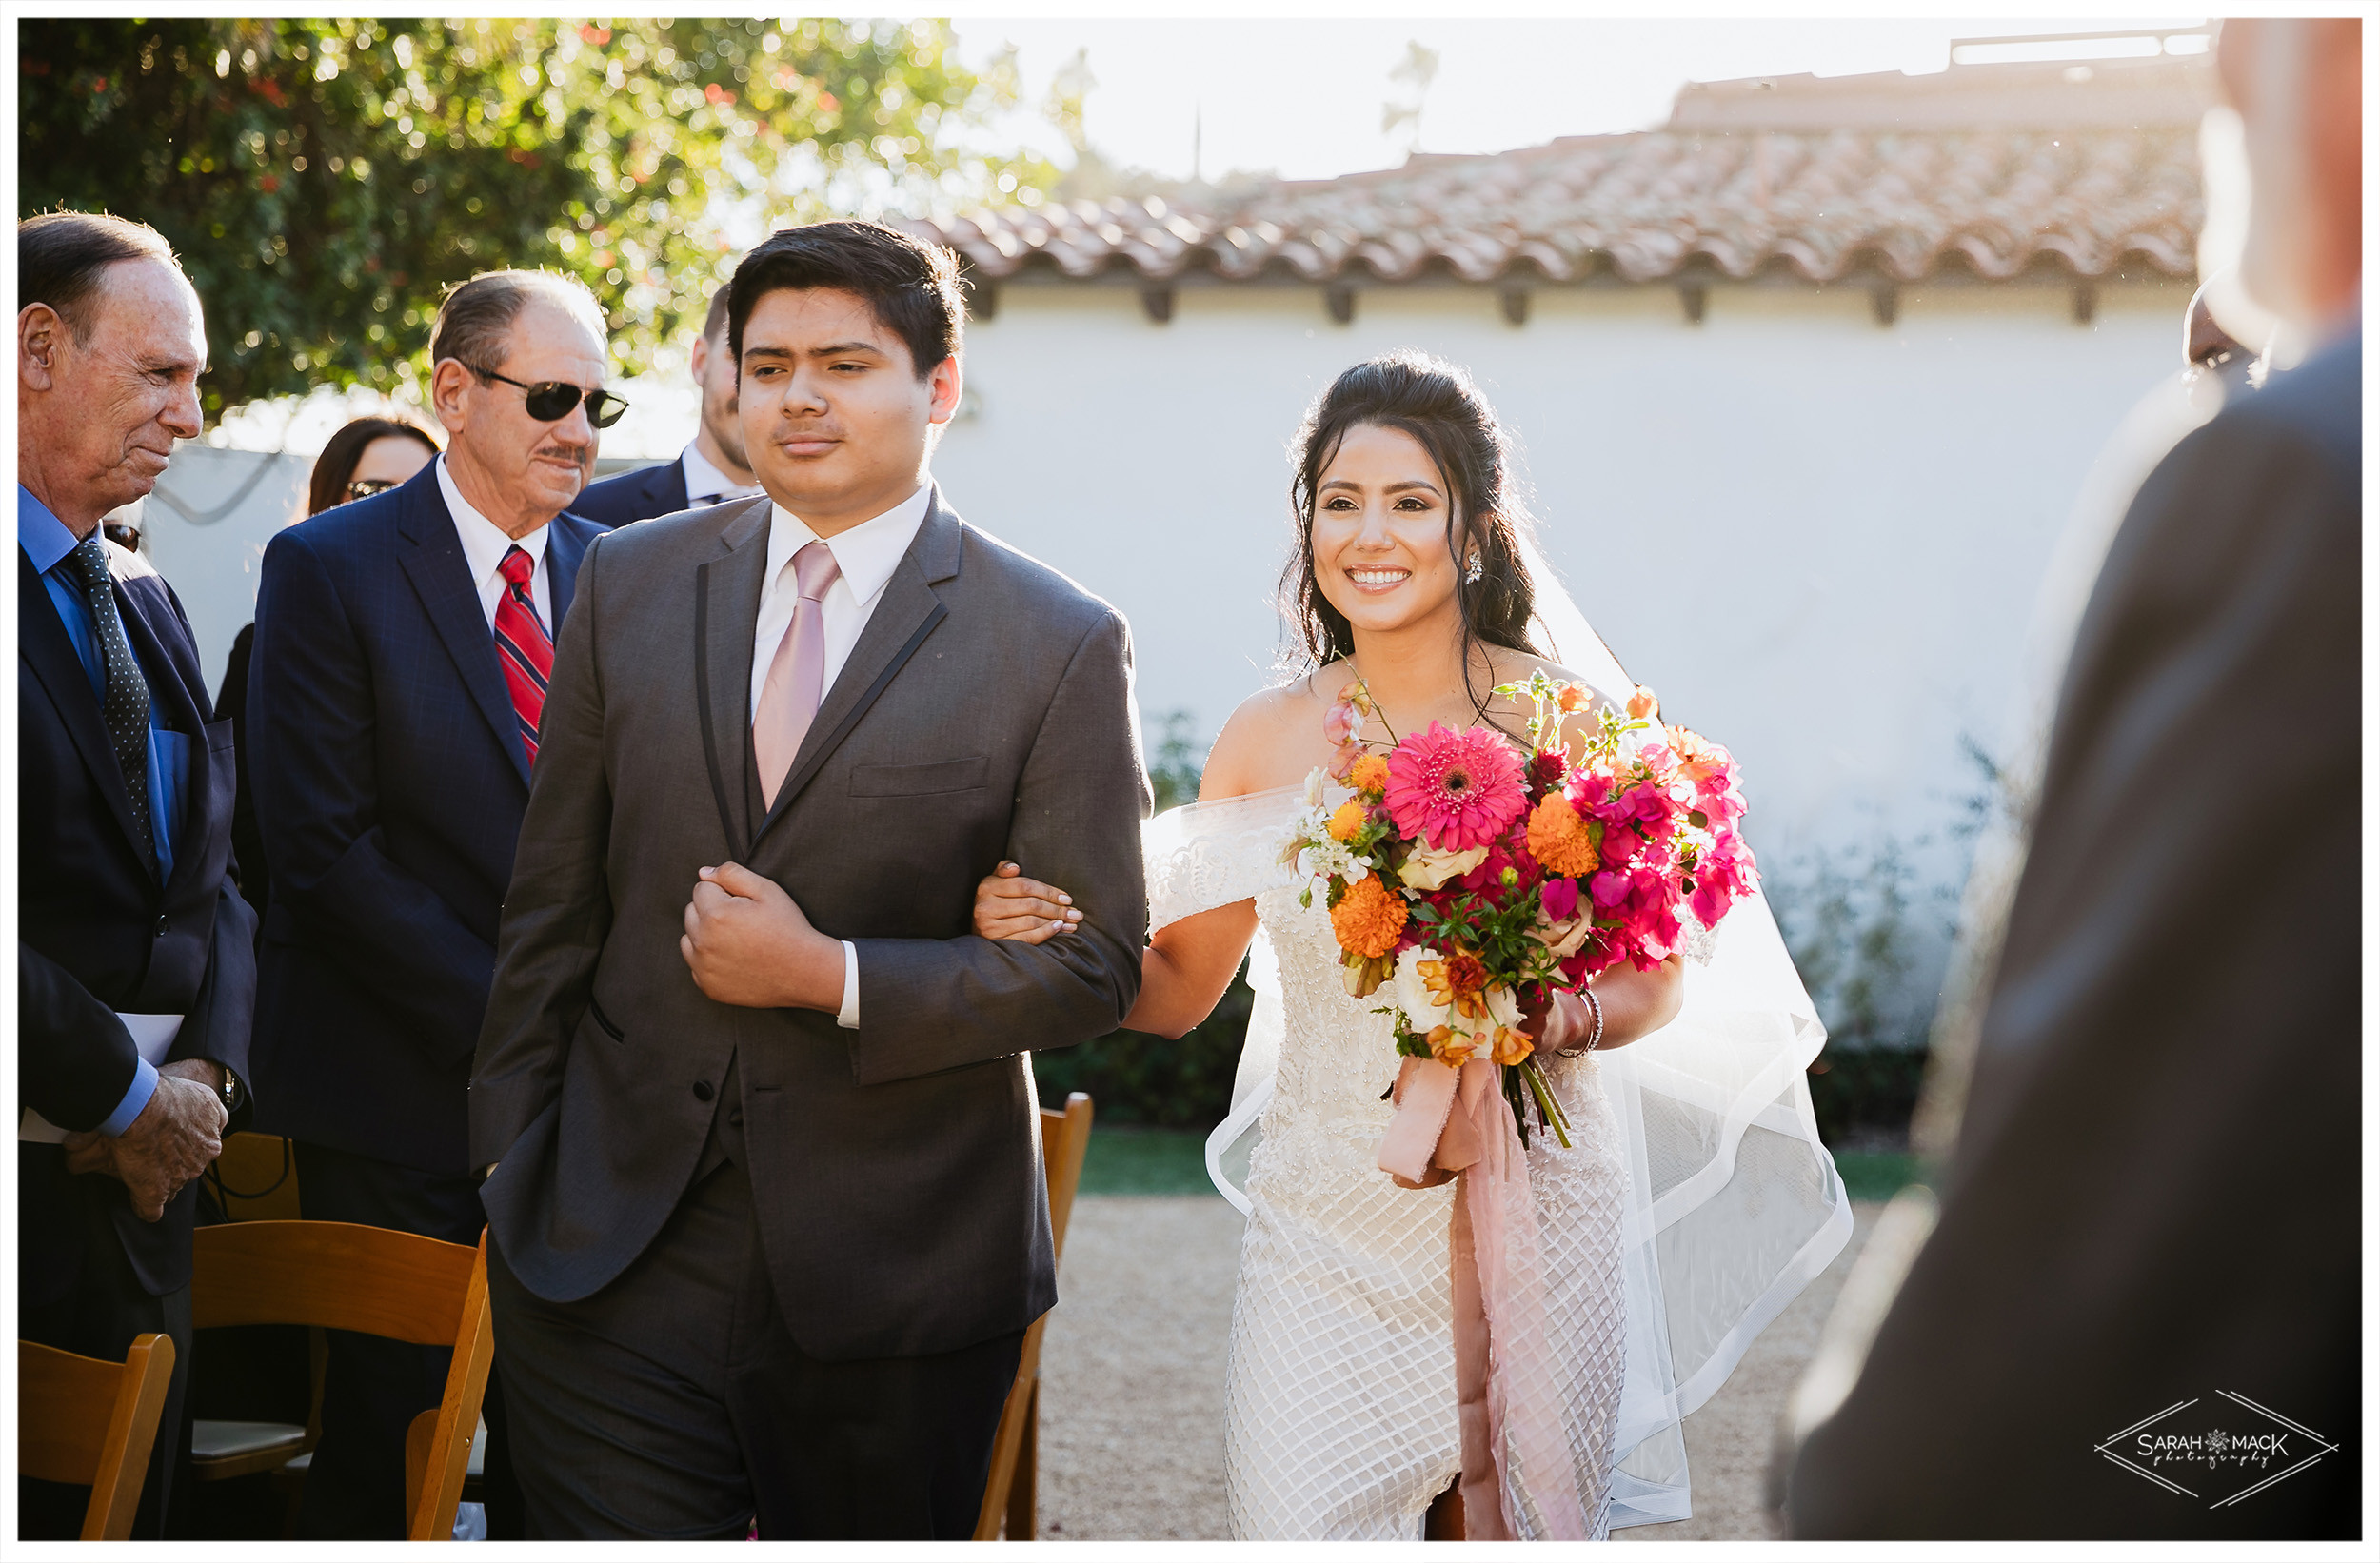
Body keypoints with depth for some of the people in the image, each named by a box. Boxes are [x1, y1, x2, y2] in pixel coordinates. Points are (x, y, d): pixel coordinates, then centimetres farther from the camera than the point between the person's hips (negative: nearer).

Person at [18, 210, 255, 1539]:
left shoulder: (145, 599, 17)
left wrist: (207, 1070, -1)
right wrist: (121, 1096, -14)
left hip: (142, 1173, 8)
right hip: (29, 1166, -8)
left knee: (125, 1511, 12)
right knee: (24, 1510, -2)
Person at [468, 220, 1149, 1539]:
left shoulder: (1059, 646, -5)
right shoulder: (631, 582, 5)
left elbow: (1093, 969, -6)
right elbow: (554, 903, 9)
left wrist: (829, 977, -16)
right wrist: (510, 1167, 7)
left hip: (895, 1273, -2)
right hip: (613, 1255, 2)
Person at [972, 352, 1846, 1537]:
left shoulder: (1571, 723, -4)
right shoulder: (1266, 741, 2)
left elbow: (1655, 975, 1)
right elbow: (1178, 985, 9)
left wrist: (1572, 1018, -19)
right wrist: (1044, 934, -9)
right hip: (1326, 1240, 1)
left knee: (1513, 1530, 7)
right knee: (1302, 1525, -6)